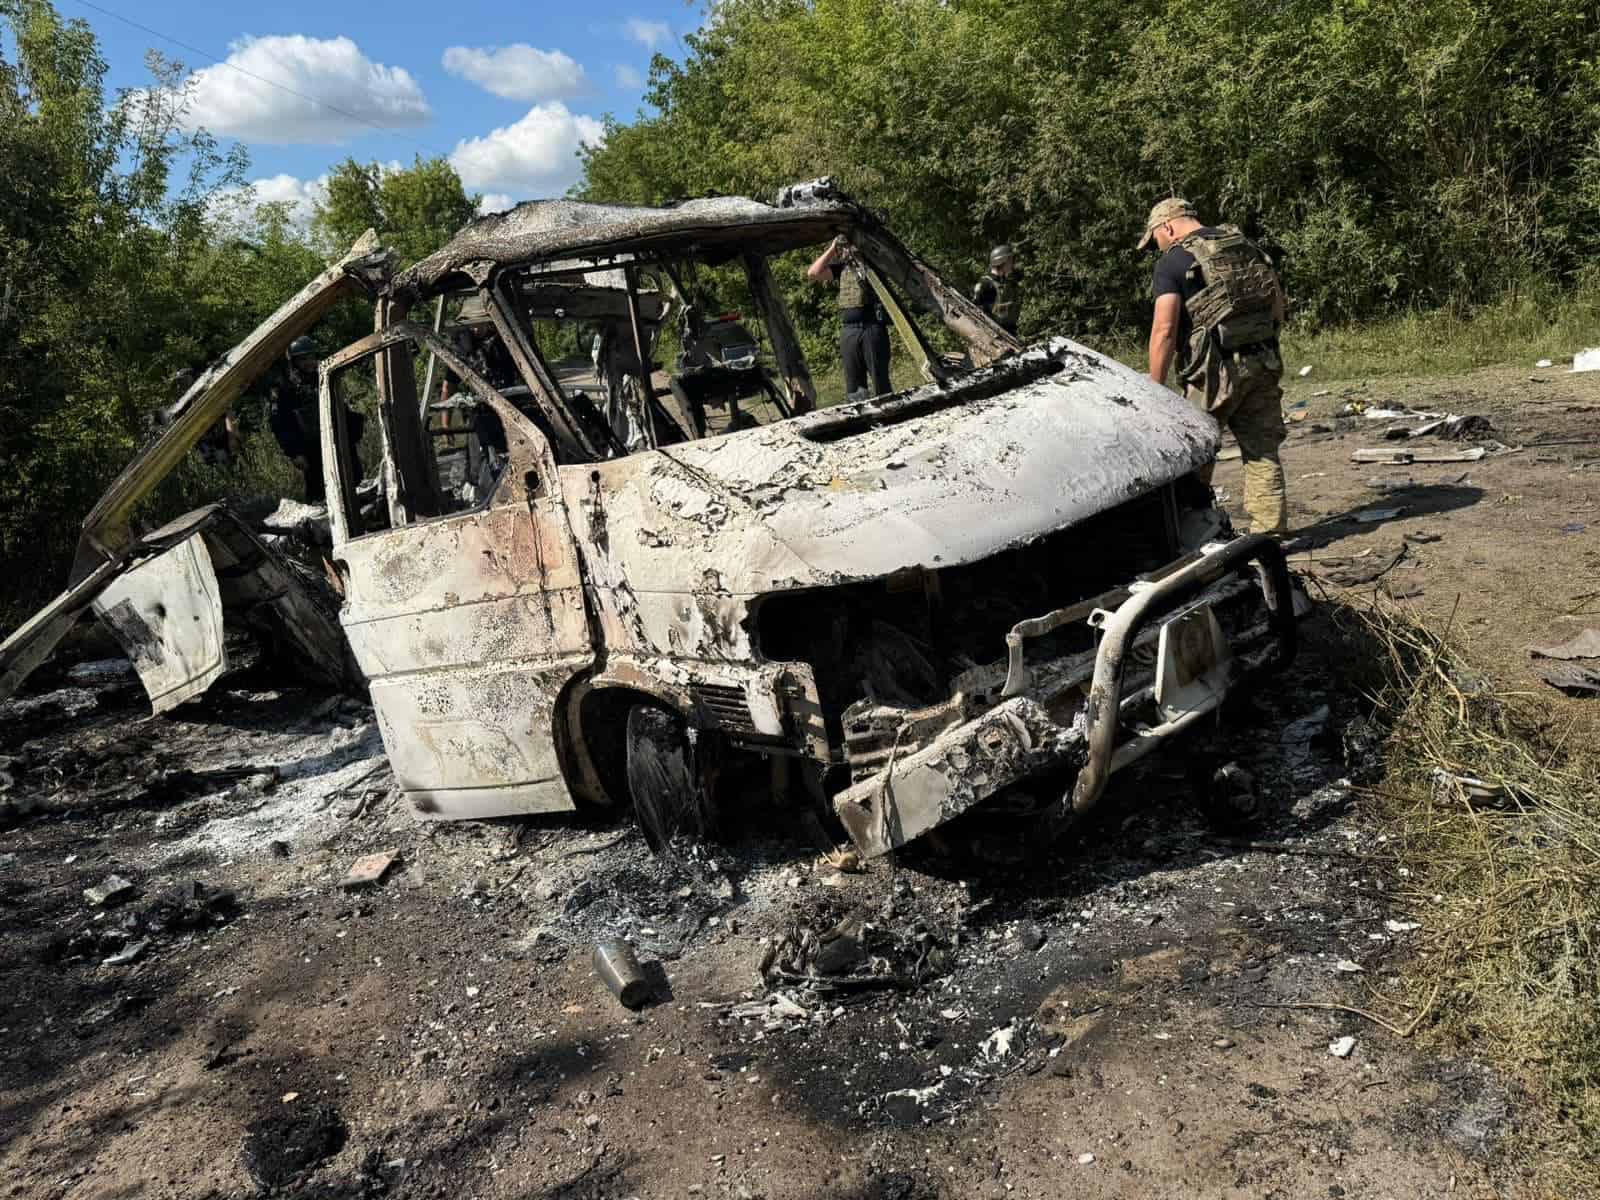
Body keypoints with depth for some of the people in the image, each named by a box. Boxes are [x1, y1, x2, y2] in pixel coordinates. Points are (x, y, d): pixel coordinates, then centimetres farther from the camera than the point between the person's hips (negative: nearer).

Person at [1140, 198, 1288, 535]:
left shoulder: (1174, 260, -5)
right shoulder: (1247, 246, 15)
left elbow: (1164, 330, -14)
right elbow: (1278, 305, 18)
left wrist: (1155, 388, -11)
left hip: (1216, 371, -6)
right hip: (1263, 364, 6)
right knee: (1263, 451, 10)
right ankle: (1271, 532, 12)